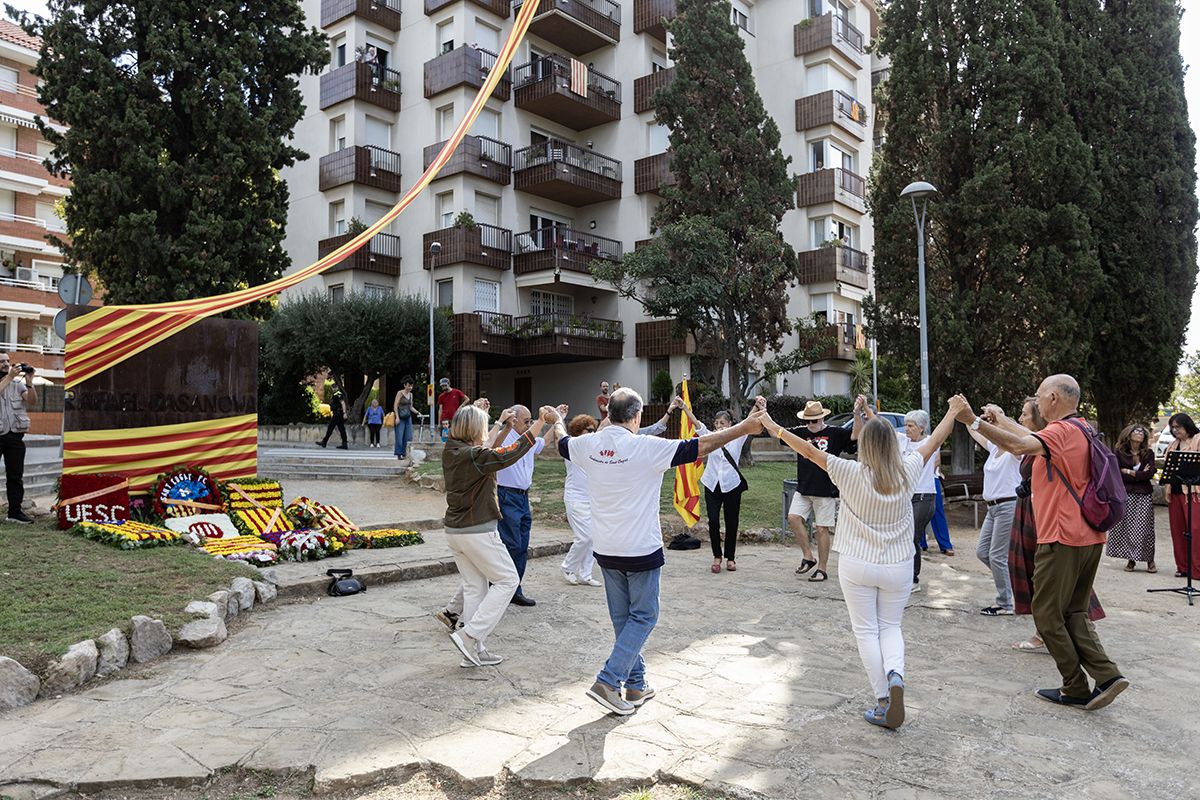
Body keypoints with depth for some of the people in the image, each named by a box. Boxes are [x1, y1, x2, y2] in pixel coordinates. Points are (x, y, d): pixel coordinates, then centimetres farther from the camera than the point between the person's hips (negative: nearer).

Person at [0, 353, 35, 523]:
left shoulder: (18, 384, 9)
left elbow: (32, 401, -3)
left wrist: (29, 382, -15)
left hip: (15, 435, 2)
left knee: (16, 476, 5)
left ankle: (15, 511, 9)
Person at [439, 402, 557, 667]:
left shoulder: (450, 452, 5)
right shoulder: (474, 455, -20)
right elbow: (510, 454, -28)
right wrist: (540, 422, -26)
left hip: (454, 531, 8)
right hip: (478, 532, -8)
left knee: (475, 587, 15)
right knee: (507, 580, 6)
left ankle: (474, 651, 19)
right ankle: (469, 635, 0)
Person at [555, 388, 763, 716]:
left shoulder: (590, 444, -2)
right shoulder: (646, 447, -17)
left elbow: (563, 443, 20)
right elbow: (699, 446, -17)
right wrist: (744, 428, -9)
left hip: (606, 550, 6)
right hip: (641, 551, -6)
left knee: (623, 619, 16)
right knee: (643, 617, 7)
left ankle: (635, 685, 23)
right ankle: (608, 681, -2)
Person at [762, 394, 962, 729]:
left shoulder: (851, 473, -16)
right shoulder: (907, 472, -8)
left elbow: (808, 450, -9)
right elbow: (934, 441, 8)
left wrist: (775, 429, 1)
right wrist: (954, 411, 24)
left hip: (857, 566, -2)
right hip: (898, 567, 2)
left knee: (867, 632, 8)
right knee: (891, 627, 17)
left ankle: (883, 704, 7)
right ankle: (895, 674, -12)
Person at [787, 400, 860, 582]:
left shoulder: (835, 433, -3)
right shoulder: (800, 432, 5)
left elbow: (857, 434, -16)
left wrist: (857, 413, -30)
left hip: (826, 491, -4)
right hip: (803, 489, 4)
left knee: (822, 529, 2)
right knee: (793, 518, -9)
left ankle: (822, 568, 14)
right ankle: (808, 557, 8)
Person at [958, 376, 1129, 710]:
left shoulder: (1062, 431, -16)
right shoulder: (1083, 431, 15)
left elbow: (1020, 445, -35)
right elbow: (1032, 442, 25)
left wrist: (974, 421, -40)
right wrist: (1002, 419, 28)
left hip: (1063, 540, -10)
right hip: (1089, 538, 10)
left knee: (1047, 614, 2)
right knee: (1073, 612, 16)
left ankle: (1076, 689, 9)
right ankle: (1107, 675, 5)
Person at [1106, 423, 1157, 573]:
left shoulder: (1149, 453, 6)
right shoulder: (1119, 452, 0)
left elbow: (1150, 473, -6)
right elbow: (1116, 474, -8)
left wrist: (1130, 472, -8)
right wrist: (1140, 475, -6)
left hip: (1144, 495, 1)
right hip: (1124, 494, -1)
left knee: (1144, 528, -4)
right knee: (1125, 527, -2)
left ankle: (1150, 560, 8)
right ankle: (1131, 559, 9)